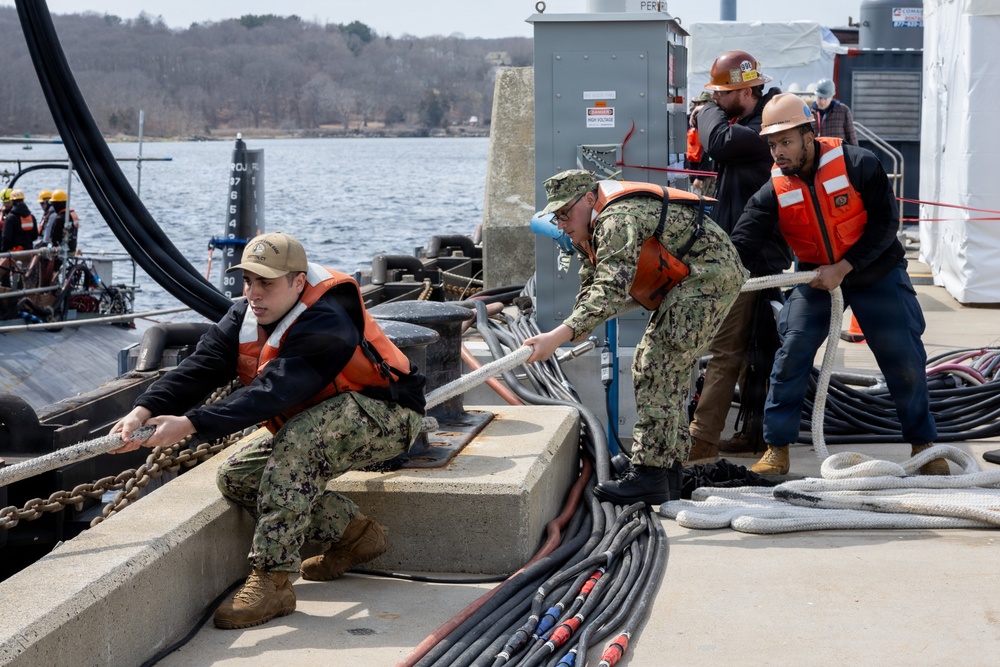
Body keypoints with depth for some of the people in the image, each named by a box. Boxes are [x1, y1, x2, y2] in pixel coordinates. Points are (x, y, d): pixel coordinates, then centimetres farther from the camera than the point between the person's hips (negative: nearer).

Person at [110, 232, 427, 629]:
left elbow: (273, 392, -41)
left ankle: (271, 579, -33)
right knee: (236, 477, -3)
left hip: (386, 417, -9)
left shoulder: (328, 323, -31)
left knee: (297, 440, -36)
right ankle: (353, 533, 8)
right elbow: (200, 367, -17)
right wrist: (145, 411, -34)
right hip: (323, 426, 9)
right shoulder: (246, 316, -5)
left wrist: (191, 424, -46)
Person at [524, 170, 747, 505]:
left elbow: (612, 290, -38)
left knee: (658, 366, -18)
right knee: (667, 371, 12)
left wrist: (558, 336, -48)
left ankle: (650, 474, -20)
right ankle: (668, 471, 17)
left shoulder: (619, 219, -26)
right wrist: (569, 333, -5)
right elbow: (591, 287, 14)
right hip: (685, 284, 11)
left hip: (711, 274, -11)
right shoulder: (590, 229, 8)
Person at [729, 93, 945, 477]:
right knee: (791, 354, -10)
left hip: (875, 273, -2)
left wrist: (843, 268, -24)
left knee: (905, 360, 1)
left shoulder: (859, 165, -21)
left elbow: (885, 224, -17)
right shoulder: (774, 191, -14)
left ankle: (922, 443, 20)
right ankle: (777, 448, 0)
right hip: (816, 277, 2)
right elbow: (741, 247, -20)